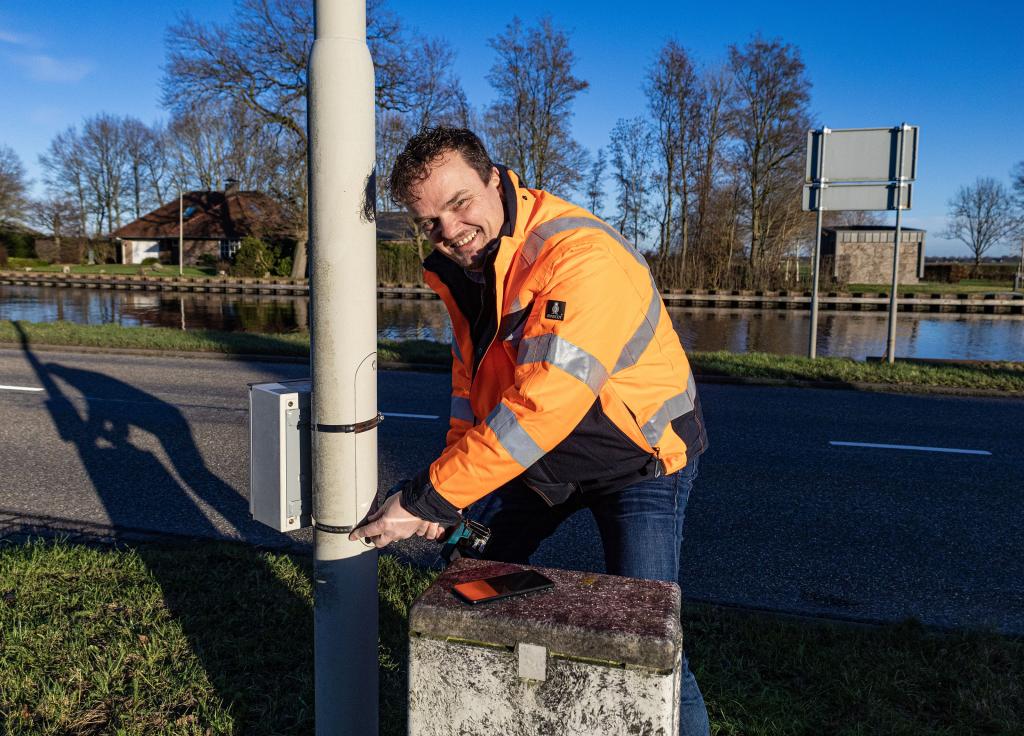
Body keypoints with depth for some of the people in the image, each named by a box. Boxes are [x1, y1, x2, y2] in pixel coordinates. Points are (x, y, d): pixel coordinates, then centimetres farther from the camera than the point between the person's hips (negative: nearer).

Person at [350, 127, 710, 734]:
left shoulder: (583, 257, -33)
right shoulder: (462, 265, -5)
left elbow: (538, 409, -38)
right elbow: (471, 374, 7)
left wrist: (427, 499, -32)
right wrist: (454, 484, 1)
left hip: (638, 453, -7)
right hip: (540, 454, 8)